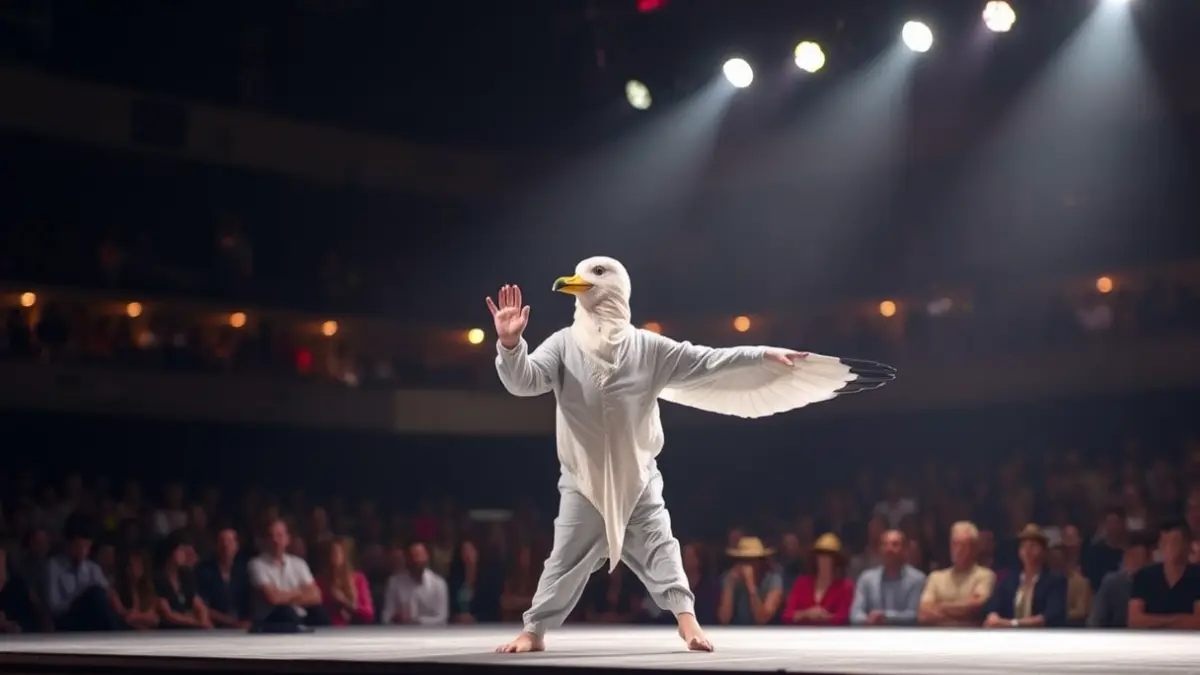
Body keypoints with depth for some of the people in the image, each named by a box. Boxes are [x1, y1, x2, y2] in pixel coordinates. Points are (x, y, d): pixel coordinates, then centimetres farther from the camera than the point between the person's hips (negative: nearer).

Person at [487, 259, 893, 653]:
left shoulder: (647, 347, -6)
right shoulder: (563, 346, -11)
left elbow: (708, 362, -2)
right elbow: (523, 380, -24)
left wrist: (764, 356, -7)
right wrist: (509, 343, -45)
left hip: (638, 476, 1)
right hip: (584, 479, -1)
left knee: (659, 549, 0)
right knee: (566, 559, 2)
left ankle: (687, 620, 3)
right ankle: (534, 631, 12)